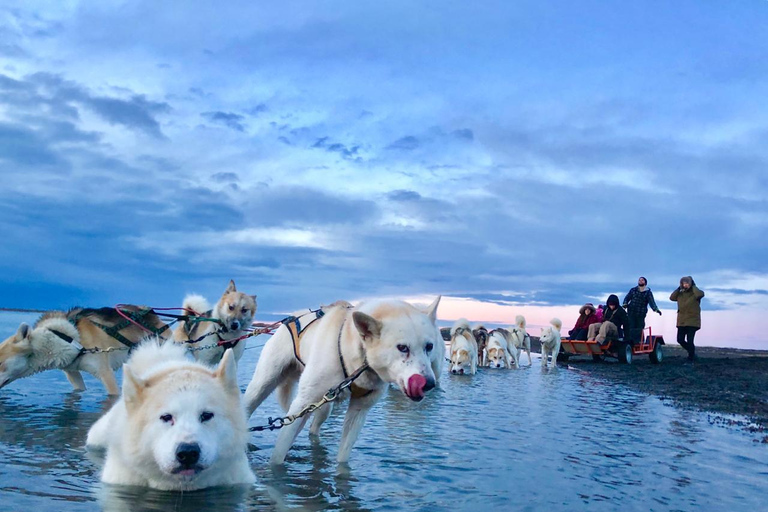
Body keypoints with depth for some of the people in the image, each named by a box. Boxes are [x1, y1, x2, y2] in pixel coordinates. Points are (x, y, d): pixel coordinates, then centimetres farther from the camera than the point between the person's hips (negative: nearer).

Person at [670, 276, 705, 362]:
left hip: (692, 321, -6)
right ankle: (692, 352, 28)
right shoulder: (680, 293, 10)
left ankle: (691, 359, 5)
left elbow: (700, 294, -28)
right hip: (682, 321, 6)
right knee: (680, 340, 6)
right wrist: (679, 289, -2)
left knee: (689, 341, -8)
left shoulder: (695, 293, -6)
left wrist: (693, 286, -15)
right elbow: (672, 298, 2)